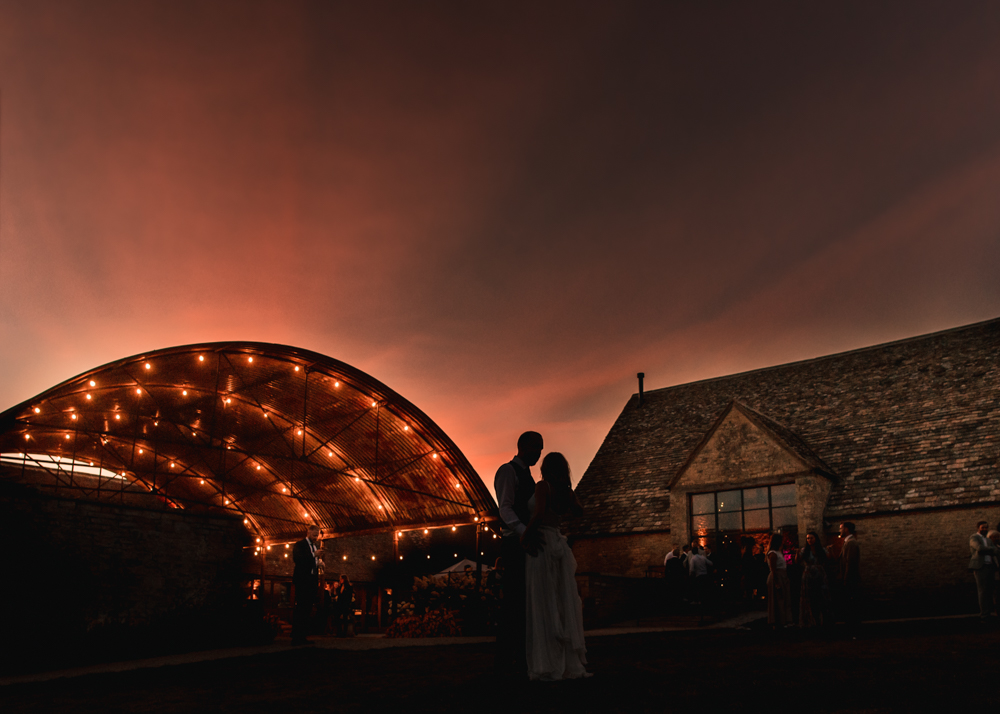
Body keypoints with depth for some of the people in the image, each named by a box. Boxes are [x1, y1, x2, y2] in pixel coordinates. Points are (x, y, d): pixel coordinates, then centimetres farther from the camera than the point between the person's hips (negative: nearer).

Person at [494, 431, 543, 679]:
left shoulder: (527, 477, 24)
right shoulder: (507, 471, -5)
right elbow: (505, 509, -18)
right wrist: (525, 533, -33)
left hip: (529, 545, 9)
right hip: (515, 544, -9)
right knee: (514, 601, -11)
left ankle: (523, 658, 13)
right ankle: (503, 661, -7)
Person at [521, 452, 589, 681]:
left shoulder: (543, 486, -9)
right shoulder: (566, 491, 11)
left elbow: (539, 515, -24)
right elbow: (578, 511, 30)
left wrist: (525, 535, -12)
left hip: (541, 547, -6)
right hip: (560, 546, 6)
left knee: (543, 607, -3)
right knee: (564, 606, 9)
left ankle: (549, 667, -3)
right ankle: (571, 664, 11)